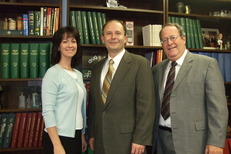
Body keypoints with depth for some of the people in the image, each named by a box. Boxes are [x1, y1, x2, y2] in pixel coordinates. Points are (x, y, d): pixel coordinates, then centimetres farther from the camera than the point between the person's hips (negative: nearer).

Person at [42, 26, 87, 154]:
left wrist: (82, 136, 15)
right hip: (59, 136, -7)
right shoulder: (53, 73, -12)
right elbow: (47, 111, -17)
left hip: (76, 135, 7)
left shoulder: (78, 74, 9)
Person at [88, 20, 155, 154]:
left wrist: (140, 139, -15)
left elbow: (146, 104, -11)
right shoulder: (98, 68, 10)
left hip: (127, 140, -5)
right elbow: (93, 104, 14)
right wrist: (92, 134, 10)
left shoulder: (140, 64, -7)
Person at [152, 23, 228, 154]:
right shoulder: (157, 69, 10)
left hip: (192, 141, -4)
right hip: (161, 139, 4)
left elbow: (218, 106, -10)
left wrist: (216, 142, -14)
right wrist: (153, 136, 11)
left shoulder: (207, 64, -5)